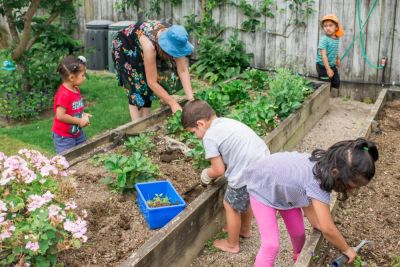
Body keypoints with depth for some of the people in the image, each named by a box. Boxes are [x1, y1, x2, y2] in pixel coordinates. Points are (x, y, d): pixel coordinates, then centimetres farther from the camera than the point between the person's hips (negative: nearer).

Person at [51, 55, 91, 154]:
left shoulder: (76, 90, 3)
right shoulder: (64, 94, -25)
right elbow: (60, 116, -27)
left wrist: (83, 115, -2)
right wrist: (79, 121, -20)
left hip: (78, 133, 9)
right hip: (64, 137, -9)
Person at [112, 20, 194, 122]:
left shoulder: (175, 39, -29)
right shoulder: (149, 45, -43)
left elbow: (183, 71, -24)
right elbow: (152, 83, -37)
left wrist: (191, 99, -30)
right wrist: (173, 103, -34)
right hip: (125, 48, -6)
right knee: (137, 85, -15)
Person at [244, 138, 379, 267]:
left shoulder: (326, 166, -18)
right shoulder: (317, 182, -40)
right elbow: (327, 229, -31)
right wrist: (346, 249, -16)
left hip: (282, 185, 7)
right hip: (262, 186, -7)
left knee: (298, 232, 15)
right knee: (271, 244, -14)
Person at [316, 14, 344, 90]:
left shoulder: (336, 39, 1)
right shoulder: (324, 39, -23)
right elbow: (323, 55, -26)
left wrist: (338, 59, 32)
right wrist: (328, 69, -28)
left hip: (333, 66, 8)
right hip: (323, 66, -8)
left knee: (336, 83, 13)